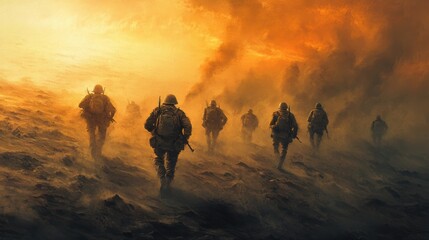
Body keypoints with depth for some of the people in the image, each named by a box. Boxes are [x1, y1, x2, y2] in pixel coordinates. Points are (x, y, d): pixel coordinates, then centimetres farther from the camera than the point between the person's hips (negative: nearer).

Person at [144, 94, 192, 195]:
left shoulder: (157, 111, 1)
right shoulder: (179, 113, 0)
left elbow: (147, 125, -2)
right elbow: (188, 126, -14)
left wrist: (154, 131, 18)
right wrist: (185, 139, -2)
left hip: (159, 143, 0)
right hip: (174, 145, 0)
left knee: (158, 160, 22)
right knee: (171, 164, 22)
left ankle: (163, 180, 0)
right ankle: (167, 185, 26)